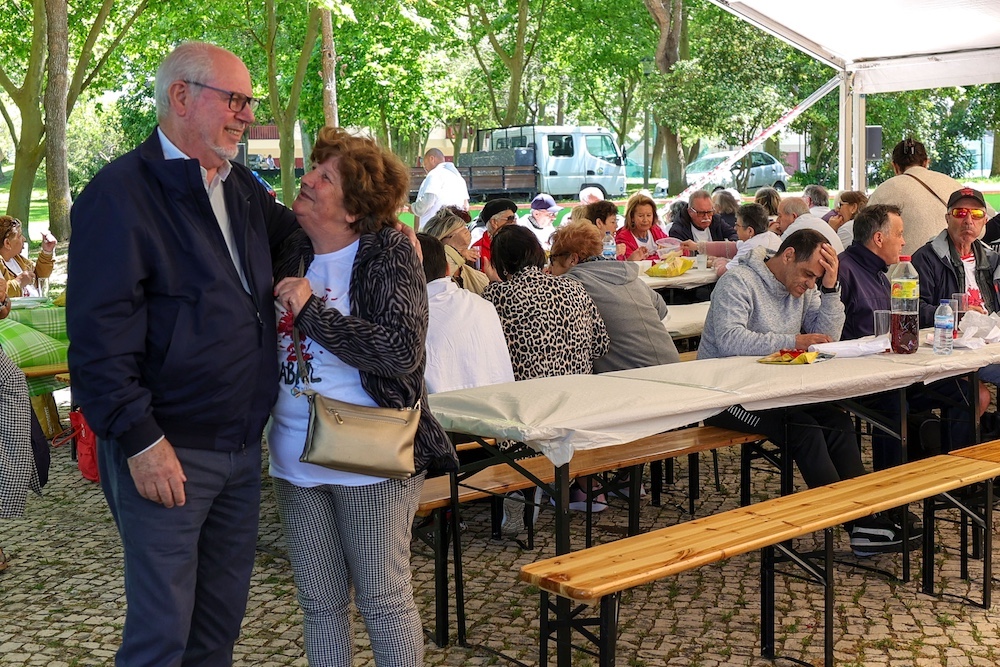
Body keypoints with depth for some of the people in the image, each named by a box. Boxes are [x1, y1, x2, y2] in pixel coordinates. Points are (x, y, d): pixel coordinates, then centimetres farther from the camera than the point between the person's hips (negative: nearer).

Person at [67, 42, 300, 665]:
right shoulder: (121, 193, -12)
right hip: (167, 450, -7)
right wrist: (140, 440, -20)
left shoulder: (242, 187, 12)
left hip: (242, 446, 8)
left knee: (222, 614, 17)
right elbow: (99, 333, -16)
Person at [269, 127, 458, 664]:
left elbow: (404, 351, -24)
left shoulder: (387, 253, -11)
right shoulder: (291, 250, 6)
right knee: (320, 604, 15)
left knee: (383, 601, 5)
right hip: (296, 459, 6)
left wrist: (312, 311, -20)